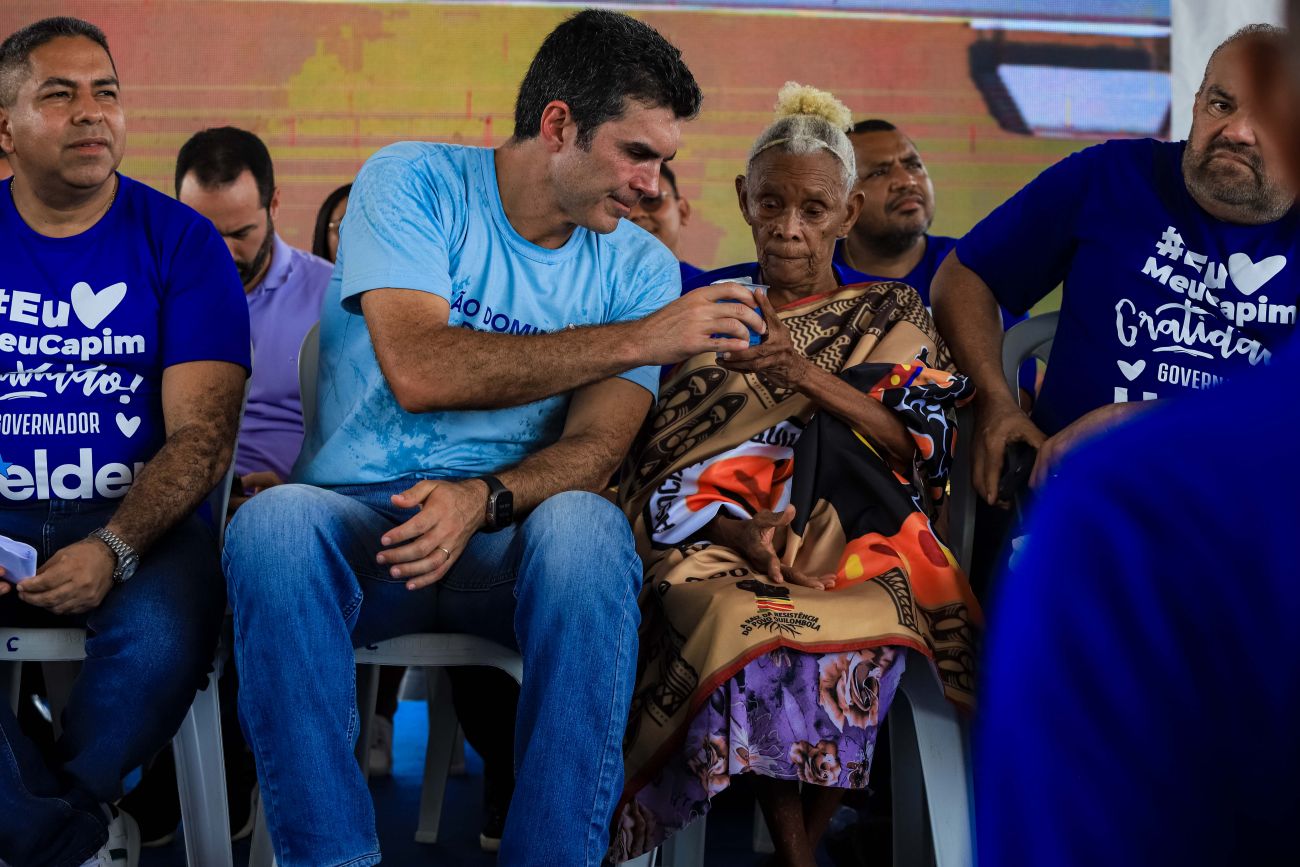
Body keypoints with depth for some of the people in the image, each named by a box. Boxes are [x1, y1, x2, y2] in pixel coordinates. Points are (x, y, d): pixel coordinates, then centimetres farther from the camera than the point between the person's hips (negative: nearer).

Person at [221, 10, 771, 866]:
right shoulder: (413, 181, -2)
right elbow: (417, 369, -17)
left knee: (587, 526, -33)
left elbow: (596, 447, -4)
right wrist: (637, 337, -19)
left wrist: (484, 498, -26)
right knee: (275, 521, -35)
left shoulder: (641, 266, 7)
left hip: (505, 539, 2)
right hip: (359, 514, -1)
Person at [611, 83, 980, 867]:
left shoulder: (893, 318, 18)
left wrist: (807, 376, -11)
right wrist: (735, 529, -13)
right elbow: (656, 473, 8)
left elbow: (930, 447, 1)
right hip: (727, 548, 0)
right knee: (749, 628, -36)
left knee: (852, 640, -36)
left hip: (858, 546, 0)